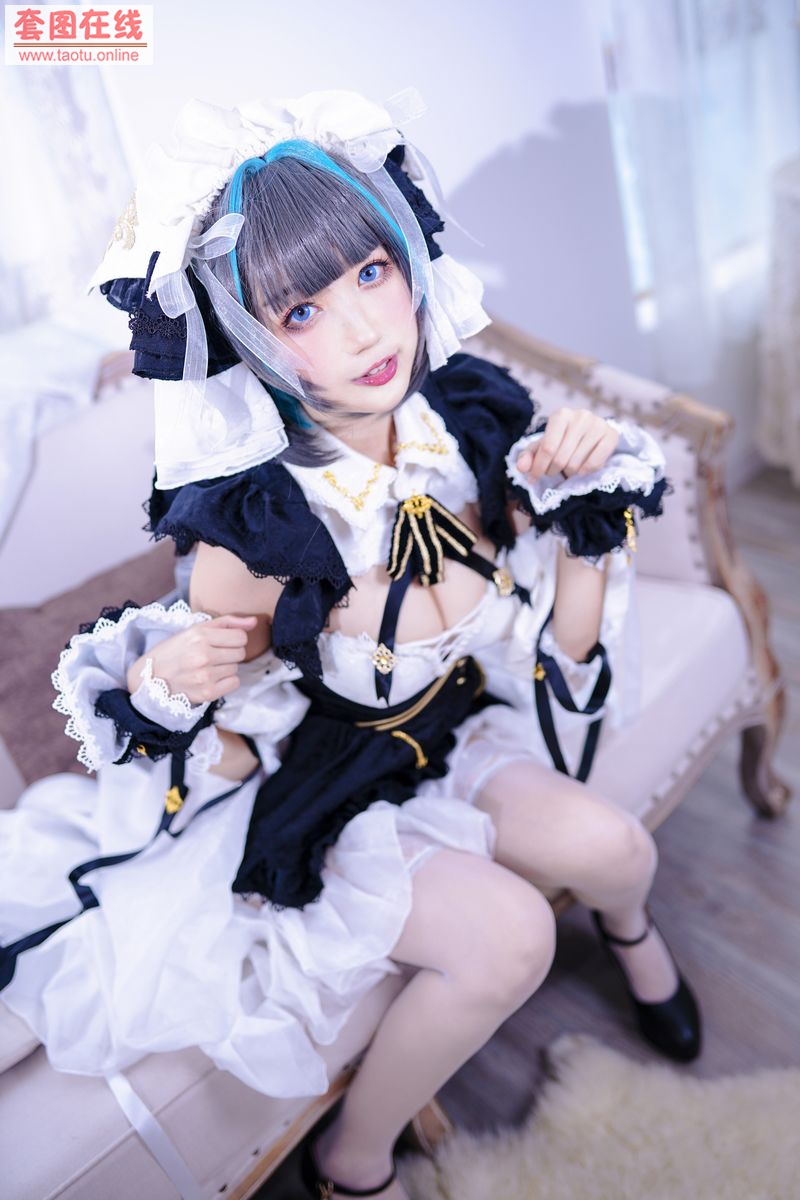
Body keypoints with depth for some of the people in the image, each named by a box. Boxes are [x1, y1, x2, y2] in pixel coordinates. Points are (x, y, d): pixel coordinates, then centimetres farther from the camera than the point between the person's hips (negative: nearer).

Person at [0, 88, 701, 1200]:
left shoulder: (473, 427, -17)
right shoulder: (254, 526, -30)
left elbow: (564, 655, -7)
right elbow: (225, 756, -15)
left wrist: (591, 499, -18)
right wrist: (169, 689, -34)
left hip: (450, 734, 5)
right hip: (315, 800, -4)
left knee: (616, 849, -9)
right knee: (506, 936, -20)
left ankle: (625, 923, 33)